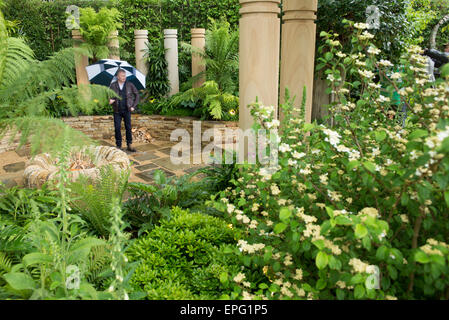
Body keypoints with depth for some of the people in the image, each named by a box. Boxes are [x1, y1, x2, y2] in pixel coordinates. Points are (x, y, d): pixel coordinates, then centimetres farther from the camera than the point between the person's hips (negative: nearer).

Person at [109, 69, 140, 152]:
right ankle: (118, 146, 11)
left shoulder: (130, 85, 0)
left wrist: (133, 106, -1)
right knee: (117, 128, 1)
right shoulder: (113, 85, 0)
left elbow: (137, 95, 6)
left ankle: (130, 145, 9)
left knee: (128, 127, 0)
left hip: (127, 110, 0)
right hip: (117, 111, 1)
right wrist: (110, 101, -17)